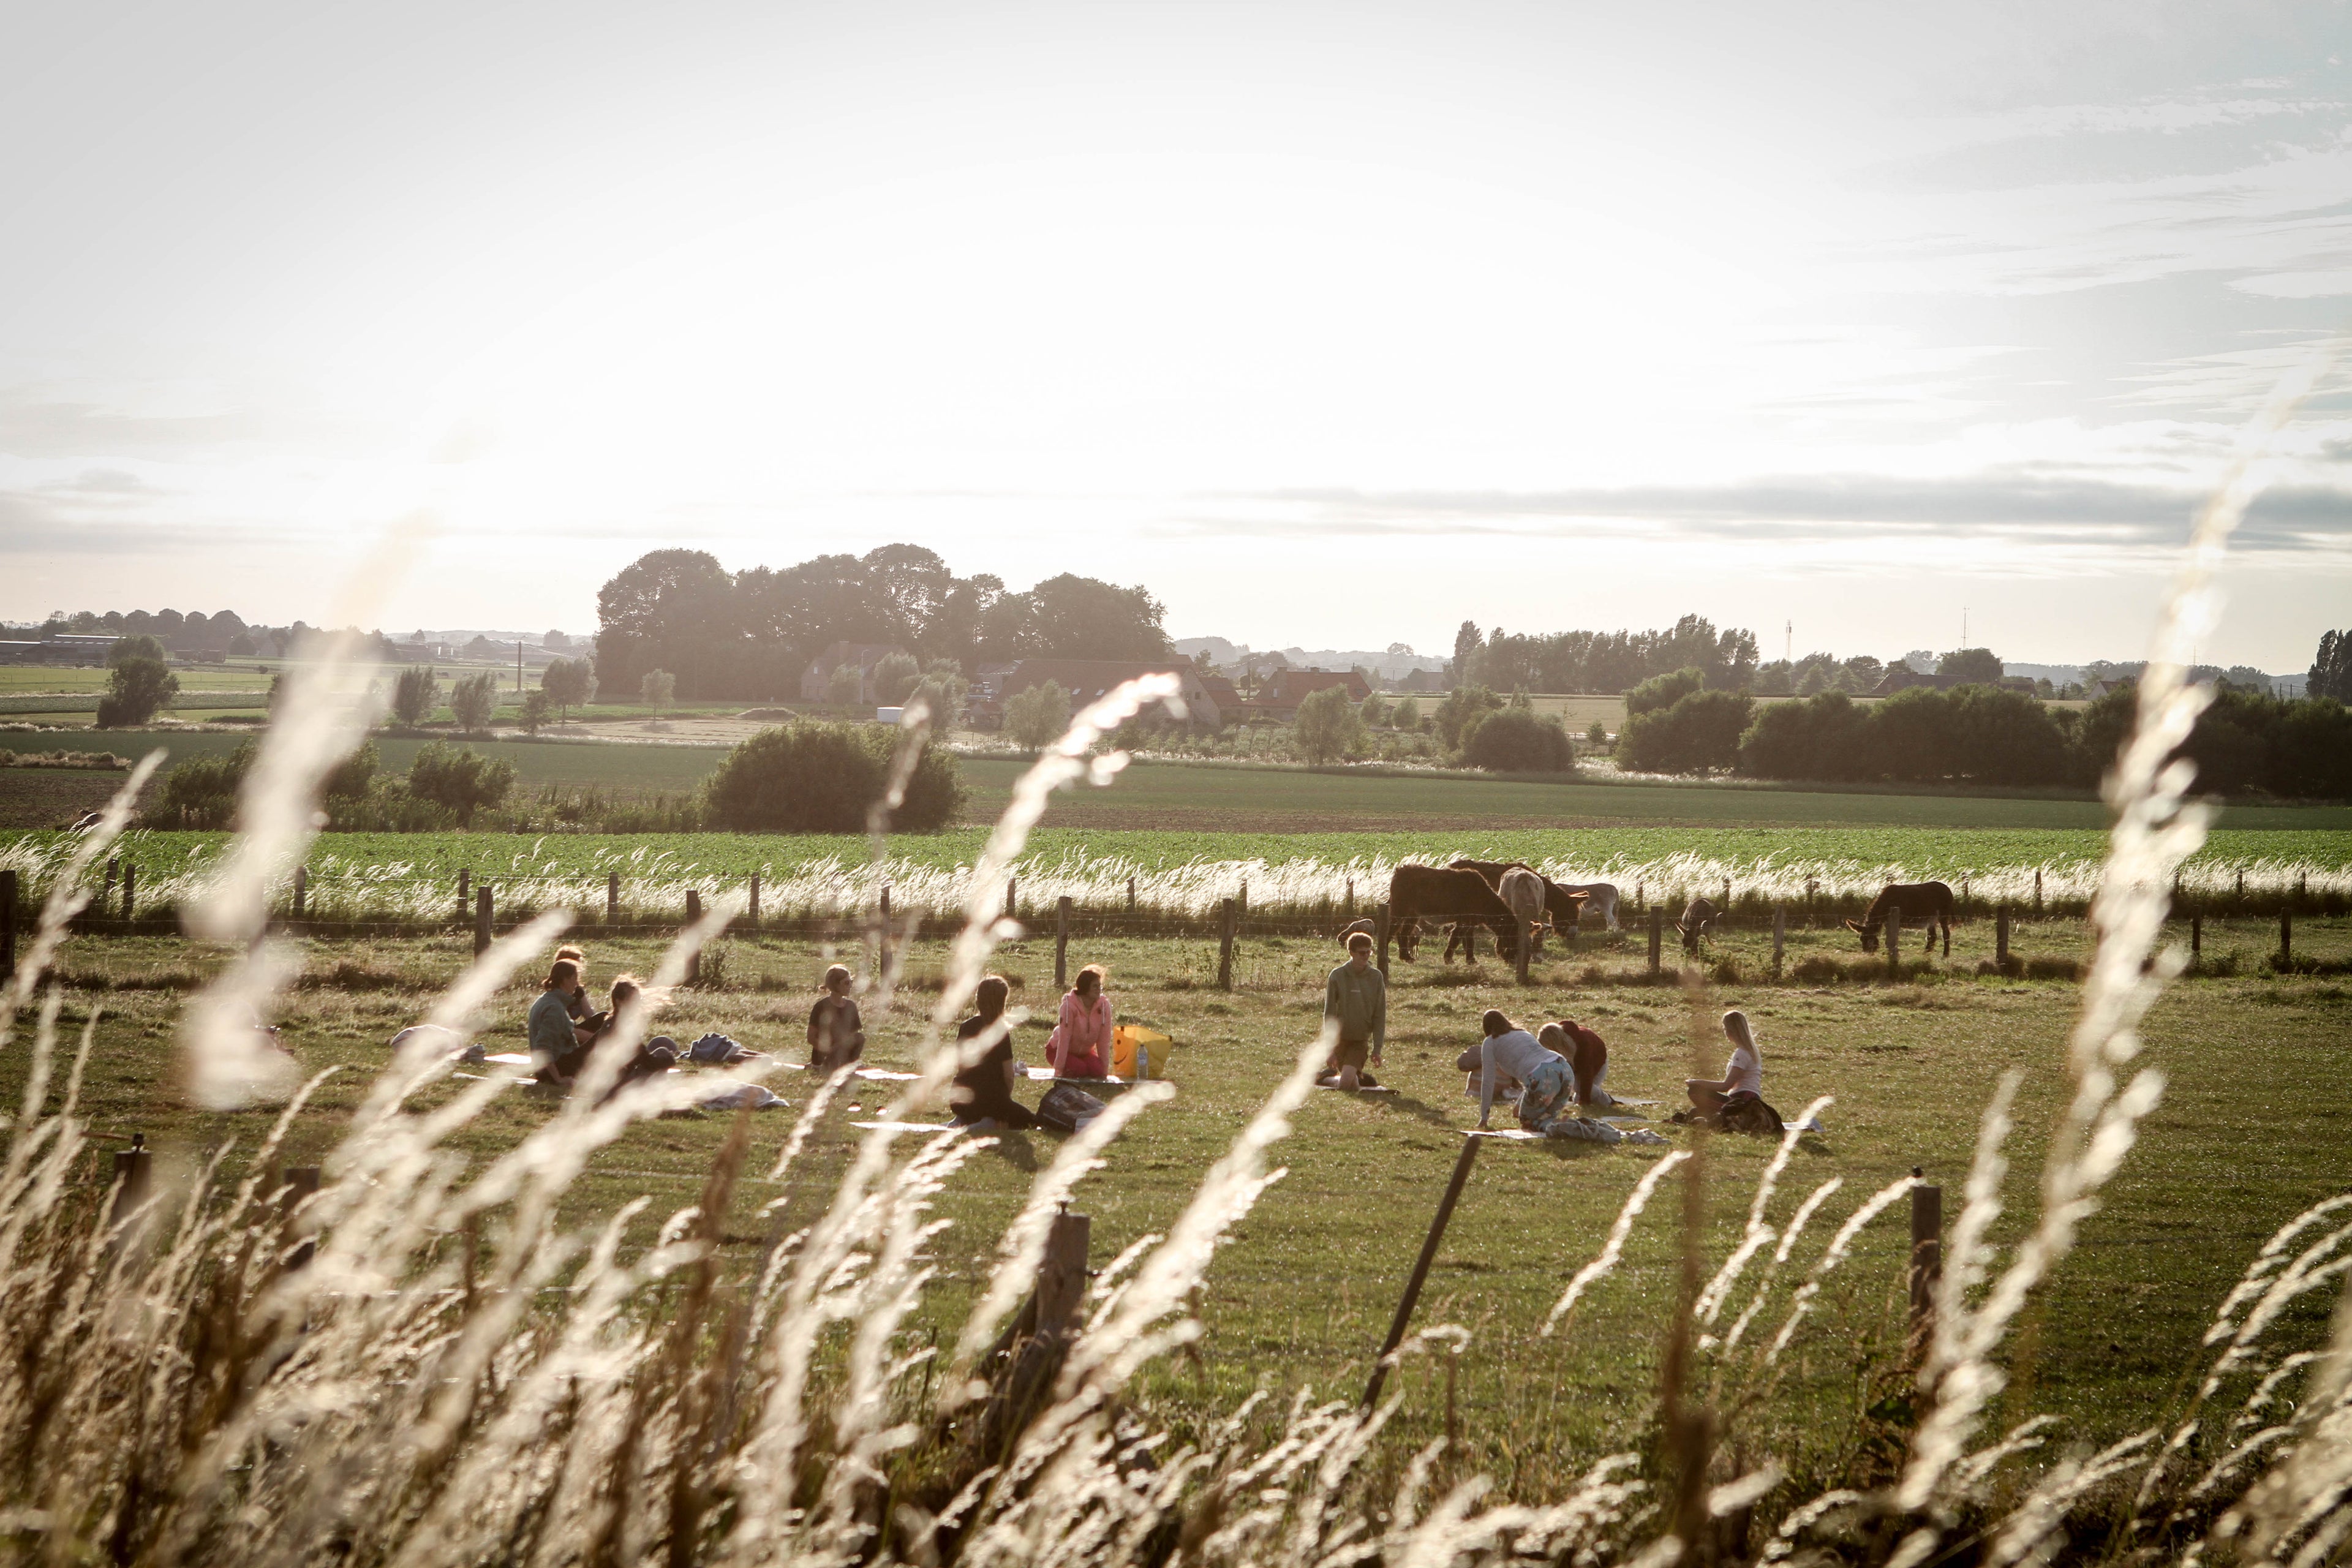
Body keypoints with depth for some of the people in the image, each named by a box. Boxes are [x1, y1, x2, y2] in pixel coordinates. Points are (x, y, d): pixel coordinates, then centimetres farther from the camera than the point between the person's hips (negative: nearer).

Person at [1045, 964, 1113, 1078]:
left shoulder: (1104, 1005, -16)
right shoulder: (1070, 1005, -27)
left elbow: (1104, 1039, -14)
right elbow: (1064, 1039, -27)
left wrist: (1105, 1070, -13)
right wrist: (1059, 1070, -27)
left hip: (1085, 1051, 4)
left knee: (1097, 1070, -24)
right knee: (1079, 1068, -30)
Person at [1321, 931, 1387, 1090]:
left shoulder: (1376, 977, -2)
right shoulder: (1337, 976, -6)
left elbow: (1380, 1016, 1)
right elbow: (1329, 1014, -4)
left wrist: (1377, 1048, -5)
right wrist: (1330, 1049, -9)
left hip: (1361, 1040, 0)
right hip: (1340, 1039, 0)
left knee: (1346, 1082, -15)